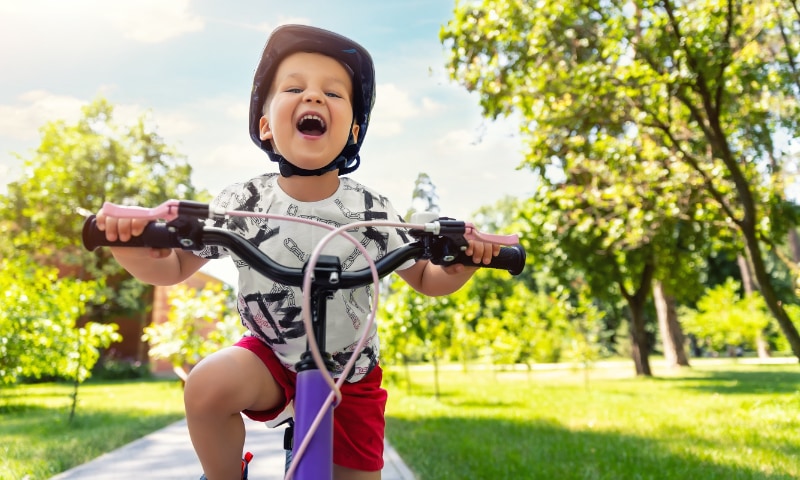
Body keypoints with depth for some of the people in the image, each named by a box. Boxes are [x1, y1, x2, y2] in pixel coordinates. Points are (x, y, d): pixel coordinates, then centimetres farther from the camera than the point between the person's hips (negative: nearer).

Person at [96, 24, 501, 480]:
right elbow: (174, 268, -8)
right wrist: (132, 249, -29)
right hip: (272, 355, 0)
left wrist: (462, 264, -25)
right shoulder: (243, 203, -14)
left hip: (351, 374, 1)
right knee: (208, 386, -29)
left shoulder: (373, 211, -15)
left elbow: (426, 279, -4)